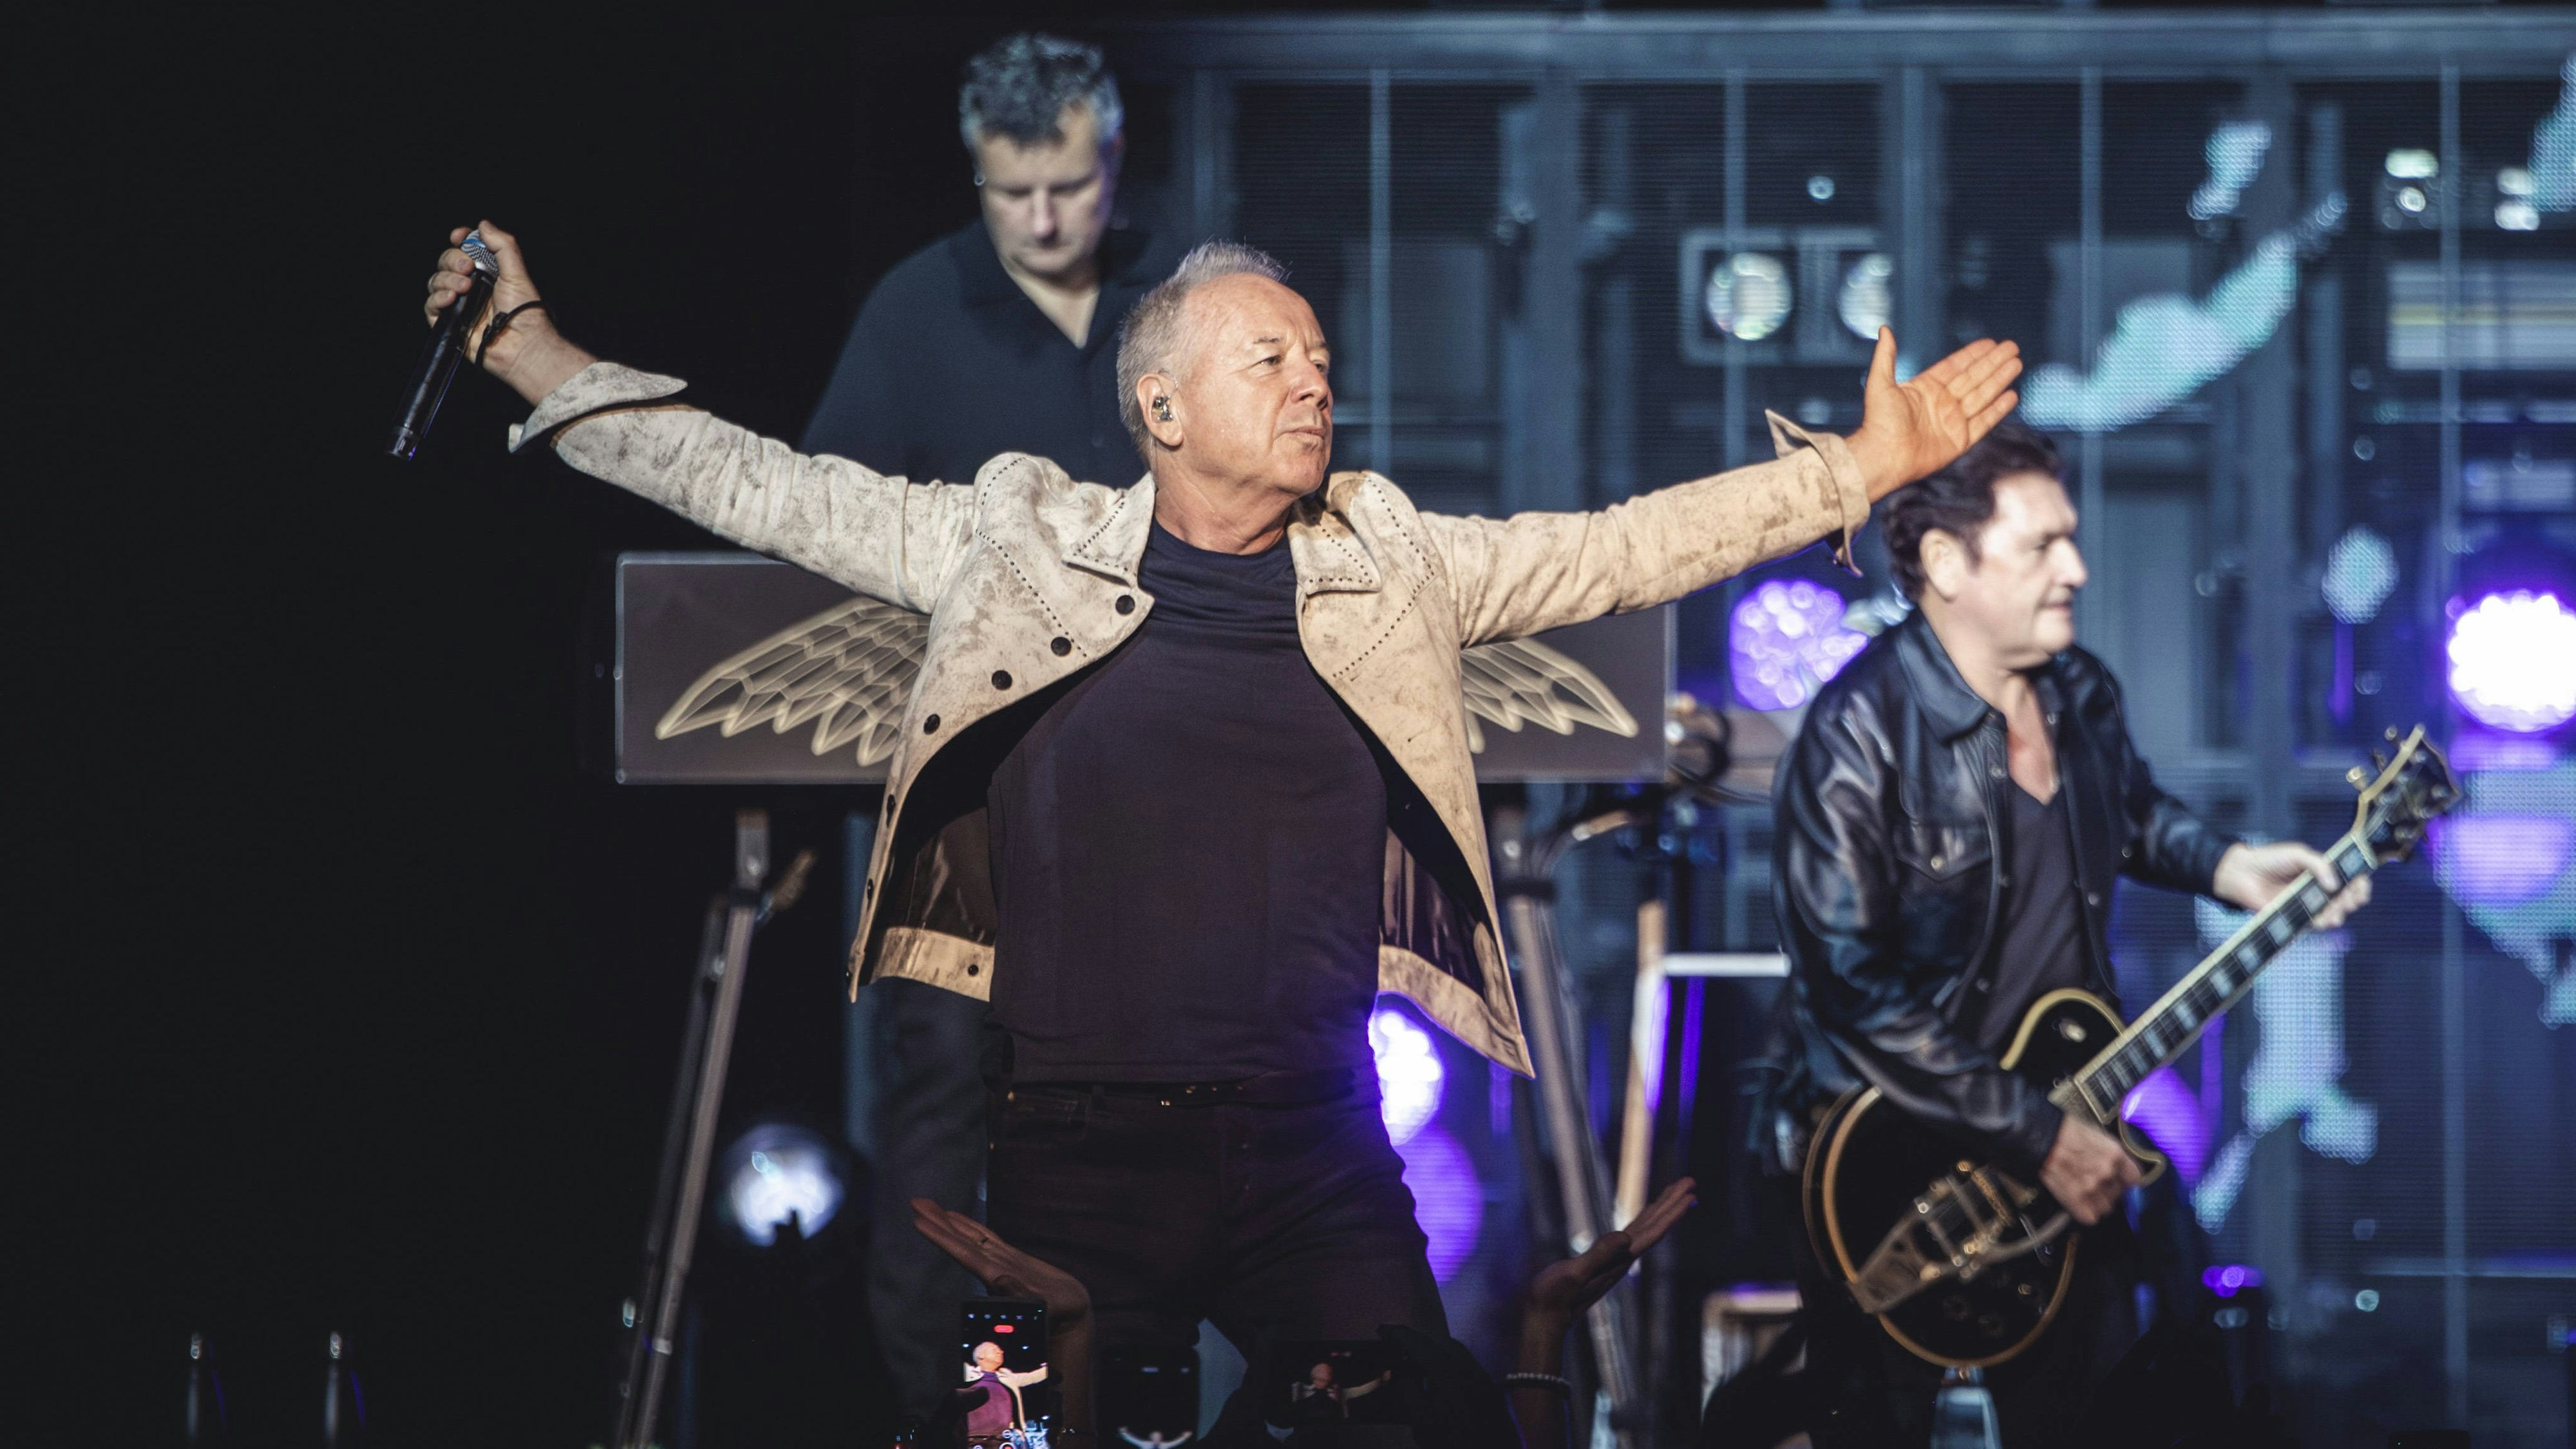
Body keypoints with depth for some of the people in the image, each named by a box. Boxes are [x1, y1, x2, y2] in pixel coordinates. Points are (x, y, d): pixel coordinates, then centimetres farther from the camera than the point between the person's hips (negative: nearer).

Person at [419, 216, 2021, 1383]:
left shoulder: (1390, 568, 7)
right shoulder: (1022, 545, 3)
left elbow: (1622, 549, 7)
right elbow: (759, 488, 6)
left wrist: (1864, 468, 0)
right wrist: (538, 355, 4)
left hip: (1318, 1149, 2)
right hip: (1078, 1151, -1)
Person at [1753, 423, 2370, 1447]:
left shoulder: (2079, 693, -1)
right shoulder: (1863, 732, -25)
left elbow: (2131, 815, 23)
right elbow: (1856, 988, -28)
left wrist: (2227, 868, 2)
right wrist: (2033, 1136, -25)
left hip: (2062, 1146, 7)